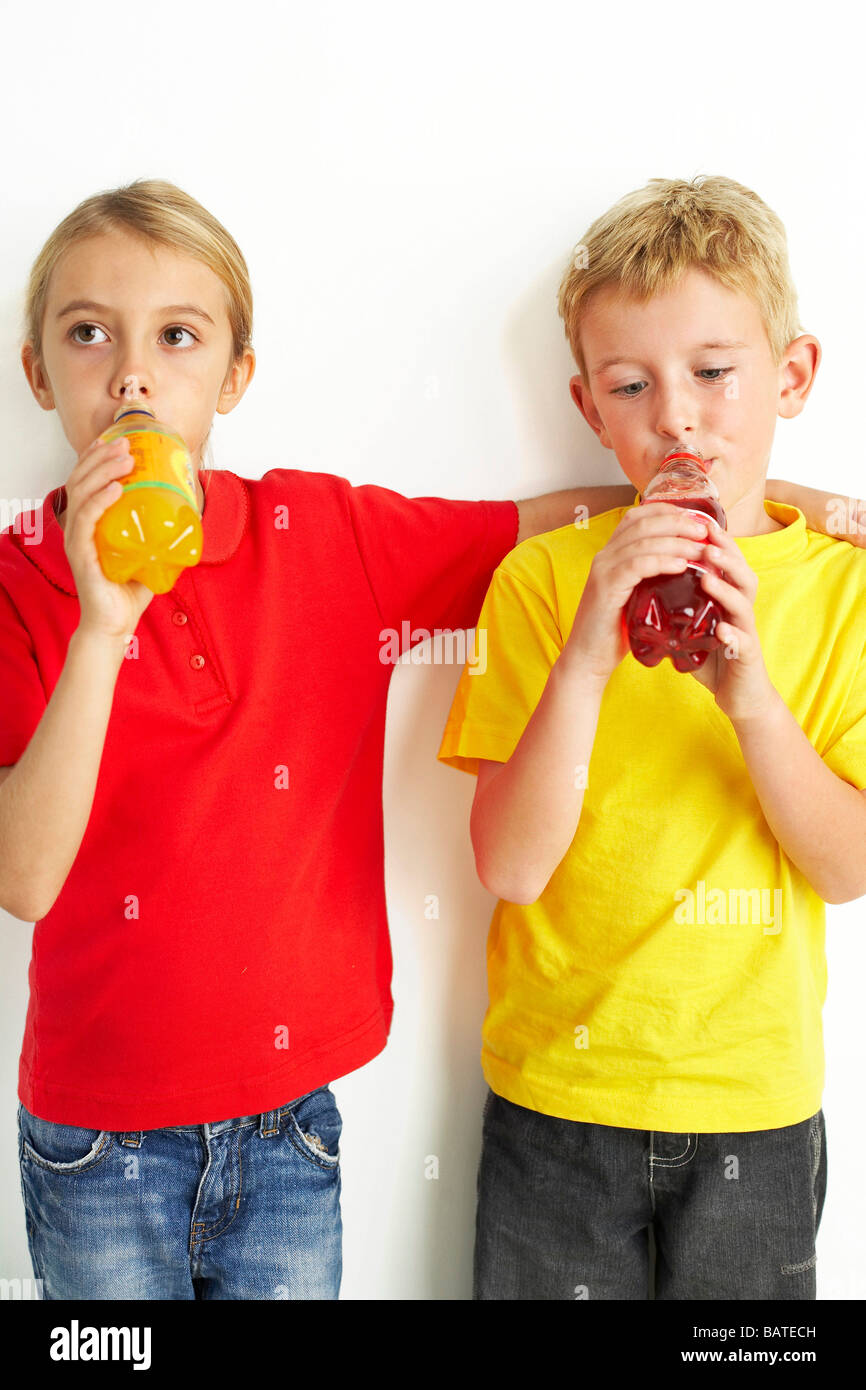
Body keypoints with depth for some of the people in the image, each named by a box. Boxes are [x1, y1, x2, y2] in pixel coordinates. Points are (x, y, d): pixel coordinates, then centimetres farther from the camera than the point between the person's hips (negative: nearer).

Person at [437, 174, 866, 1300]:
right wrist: (586, 658, -28)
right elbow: (511, 866, -14)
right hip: (556, 1093, -1)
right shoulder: (543, 576, -9)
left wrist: (750, 693, -25)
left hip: (757, 1098, 1)